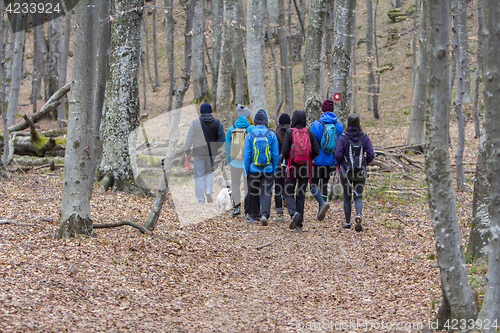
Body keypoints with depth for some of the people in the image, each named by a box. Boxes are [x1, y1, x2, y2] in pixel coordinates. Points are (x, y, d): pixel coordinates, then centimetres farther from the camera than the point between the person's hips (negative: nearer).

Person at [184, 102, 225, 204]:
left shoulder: (195, 122, -6)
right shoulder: (217, 122, -1)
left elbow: (189, 138, -4)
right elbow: (222, 138, 0)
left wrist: (186, 151, 4)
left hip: (199, 152, -2)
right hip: (212, 152, 2)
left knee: (199, 175, 5)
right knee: (209, 171, 21)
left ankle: (201, 199, 6)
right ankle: (208, 191, 0)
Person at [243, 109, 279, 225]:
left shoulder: (250, 135, -6)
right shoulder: (271, 135, -4)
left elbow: (246, 155, -4)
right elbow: (276, 154, -1)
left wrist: (246, 170, 5)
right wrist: (274, 170, 9)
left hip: (254, 169, 0)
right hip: (268, 170, 0)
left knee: (253, 193, 13)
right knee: (266, 193, 2)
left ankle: (255, 216, 22)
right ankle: (265, 214, -15)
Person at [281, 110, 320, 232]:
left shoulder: (289, 132, -8)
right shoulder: (310, 133, 1)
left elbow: (284, 150, -13)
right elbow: (316, 151, -2)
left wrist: (286, 158, 9)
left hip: (292, 167, -3)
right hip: (305, 167, 3)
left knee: (289, 193, 7)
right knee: (301, 195, 10)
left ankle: (294, 212, -22)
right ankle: (299, 224, 8)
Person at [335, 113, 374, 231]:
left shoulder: (343, 137, -9)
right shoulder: (364, 137, -1)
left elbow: (338, 154, -14)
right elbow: (371, 154, -5)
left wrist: (340, 163, 6)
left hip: (346, 171, -1)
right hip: (360, 172, 1)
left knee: (347, 197, 13)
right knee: (358, 197, 6)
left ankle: (348, 222, 16)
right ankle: (359, 215, -23)